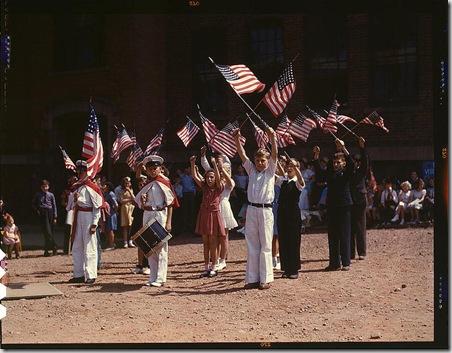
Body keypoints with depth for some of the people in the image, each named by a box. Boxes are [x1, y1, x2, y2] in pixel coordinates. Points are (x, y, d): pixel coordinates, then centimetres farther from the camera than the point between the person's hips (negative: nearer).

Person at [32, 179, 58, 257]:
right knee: (47, 232, -9)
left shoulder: (51, 195, 5)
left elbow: (54, 206, 7)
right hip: (42, 214, -1)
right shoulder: (38, 195, 7)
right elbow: (34, 204, 22)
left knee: (50, 232, 4)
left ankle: (46, 251, 12)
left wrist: (55, 217, 3)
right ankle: (54, 248, -6)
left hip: (50, 213, 1)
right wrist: (37, 210, 5)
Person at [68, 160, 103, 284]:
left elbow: (97, 206, -11)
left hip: (88, 217, -8)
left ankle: (91, 275, 0)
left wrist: (94, 224, -16)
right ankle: (79, 274, 18)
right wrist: (75, 199, -4)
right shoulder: (75, 187, 14)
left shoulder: (91, 187, -9)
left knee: (89, 247, -5)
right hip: (77, 217, 8)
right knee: (76, 247, 10)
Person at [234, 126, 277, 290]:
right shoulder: (251, 170, 13)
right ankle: (252, 278, 11)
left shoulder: (270, 171, 5)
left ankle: (265, 279, 5)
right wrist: (237, 139, -9)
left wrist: (273, 138, -22)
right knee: (251, 245, 6)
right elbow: (242, 155, 3)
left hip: (265, 210, -3)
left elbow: (274, 154, -9)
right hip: (251, 209, 3)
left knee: (265, 245, 0)